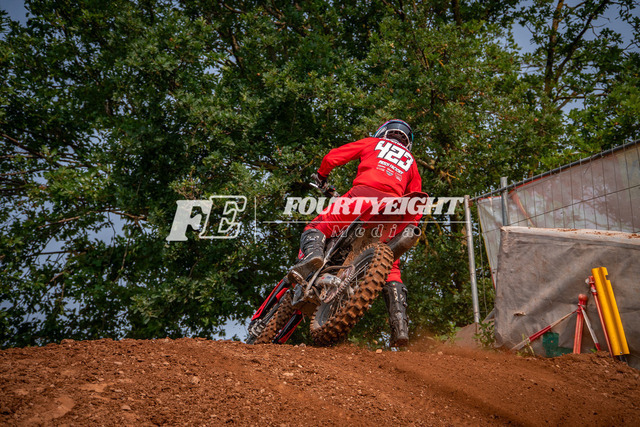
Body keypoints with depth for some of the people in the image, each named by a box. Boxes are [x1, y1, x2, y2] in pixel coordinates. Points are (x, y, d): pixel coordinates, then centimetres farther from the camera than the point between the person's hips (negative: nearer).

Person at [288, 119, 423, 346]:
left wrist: (321, 176, 35)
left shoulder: (372, 143, 28)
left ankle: (312, 253, -33)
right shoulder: (411, 161, 36)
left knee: (316, 227, 2)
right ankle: (400, 325, -4)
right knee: (391, 269, 10)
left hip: (364, 194, -3)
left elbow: (332, 157, 18)